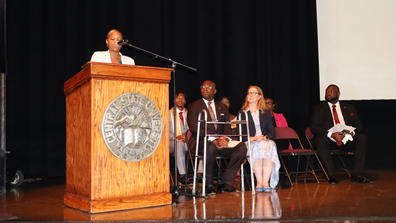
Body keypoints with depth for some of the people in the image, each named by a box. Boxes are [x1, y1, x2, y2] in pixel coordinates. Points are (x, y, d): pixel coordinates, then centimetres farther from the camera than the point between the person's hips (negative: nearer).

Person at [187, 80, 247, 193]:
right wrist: (212, 139, -20)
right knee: (211, 148, -39)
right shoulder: (194, 106, 6)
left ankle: (227, 182, -14)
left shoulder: (222, 108, 20)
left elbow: (227, 127, 13)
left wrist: (224, 138, -12)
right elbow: (194, 128, -8)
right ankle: (209, 184, -21)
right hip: (200, 141, -4)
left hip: (220, 141, 5)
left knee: (241, 147, -20)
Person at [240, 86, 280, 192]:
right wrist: (251, 138, -13)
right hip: (249, 143, -1)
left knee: (270, 146, -33)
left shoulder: (266, 114, 23)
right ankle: (259, 182, -35)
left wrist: (265, 137, -8)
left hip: (265, 142, 2)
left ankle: (265, 182, -37)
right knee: (257, 148, -35)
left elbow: (272, 132, 14)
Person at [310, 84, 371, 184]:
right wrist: (331, 134, -18)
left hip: (347, 139, 3)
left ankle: (357, 174, -20)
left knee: (362, 138, -23)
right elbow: (314, 127, -3)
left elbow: (359, 125, 13)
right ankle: (331, 175, -28)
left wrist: (352, 132, -12)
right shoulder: (319, 108, 10)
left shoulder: (349, 108, 19)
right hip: (329, 139, -3)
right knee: (320, 141, -34)